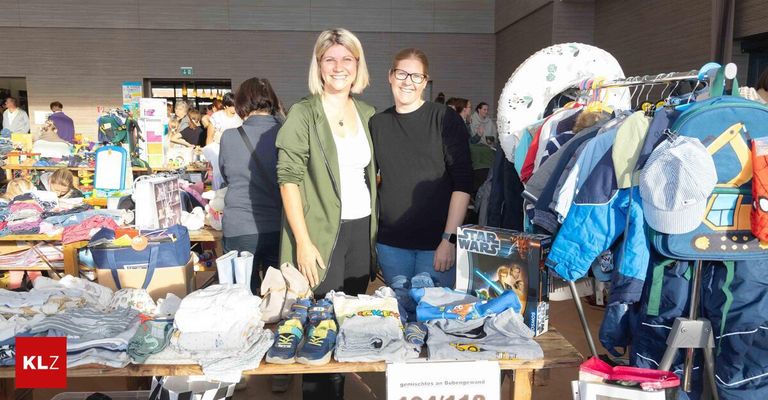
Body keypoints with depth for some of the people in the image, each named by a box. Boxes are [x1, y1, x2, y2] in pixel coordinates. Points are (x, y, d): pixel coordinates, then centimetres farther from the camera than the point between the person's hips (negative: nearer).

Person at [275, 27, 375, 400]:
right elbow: (288, 178, -11)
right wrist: (303, 241, -16)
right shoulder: (303, 114, -6)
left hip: (362, 229, 5)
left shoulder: (367, 114, 10)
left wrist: (377, 228, 9)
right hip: (321, 233, -5)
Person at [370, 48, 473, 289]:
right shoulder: (377, 123, 7)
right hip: (390, 243, 3)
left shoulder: (445, 120, -3)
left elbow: (462, 183, -7)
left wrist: (450, 239, -13)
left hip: (437, 242, -3)